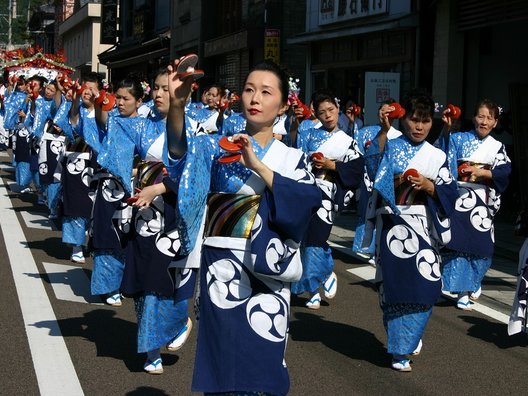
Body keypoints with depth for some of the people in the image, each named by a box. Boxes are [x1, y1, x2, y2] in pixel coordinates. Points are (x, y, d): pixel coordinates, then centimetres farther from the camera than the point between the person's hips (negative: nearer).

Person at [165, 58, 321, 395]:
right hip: (222, 268, 0)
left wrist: (257, 166, -18)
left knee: (263, 361, 2)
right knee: (222, 357, 3)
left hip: (268, 271, 0)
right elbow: (183, 147, -18)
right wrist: (177, 104, -37)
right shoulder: (219, 147, 5)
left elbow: (310, 199, -13)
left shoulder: (292, 158, 7)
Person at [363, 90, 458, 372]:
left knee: (424, 286, -2)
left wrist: (429, 186, -12)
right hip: (393, 225, -2)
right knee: (394, 285, 1)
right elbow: (373, 167, -19)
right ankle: (400, 351, 14)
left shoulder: (437, 156, 8)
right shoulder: (390, 147, 2)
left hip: (423, 228, 2)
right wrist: (383, 130, -26)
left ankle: (406, 342, 20)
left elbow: (450, 193, 6)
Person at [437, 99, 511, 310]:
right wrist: (446, 129, -30)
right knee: (458, 243, -5)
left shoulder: (498, 147, 10)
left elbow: (503, 172, -1)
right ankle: (463, 291, 2)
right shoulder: (460, 138, 5)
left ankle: (474, 282, 28)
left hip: (482, 201, 2)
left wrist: (480, 172, -13)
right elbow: (446, 146, -13)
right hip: (459, 196, -2)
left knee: (479, 244, 4)